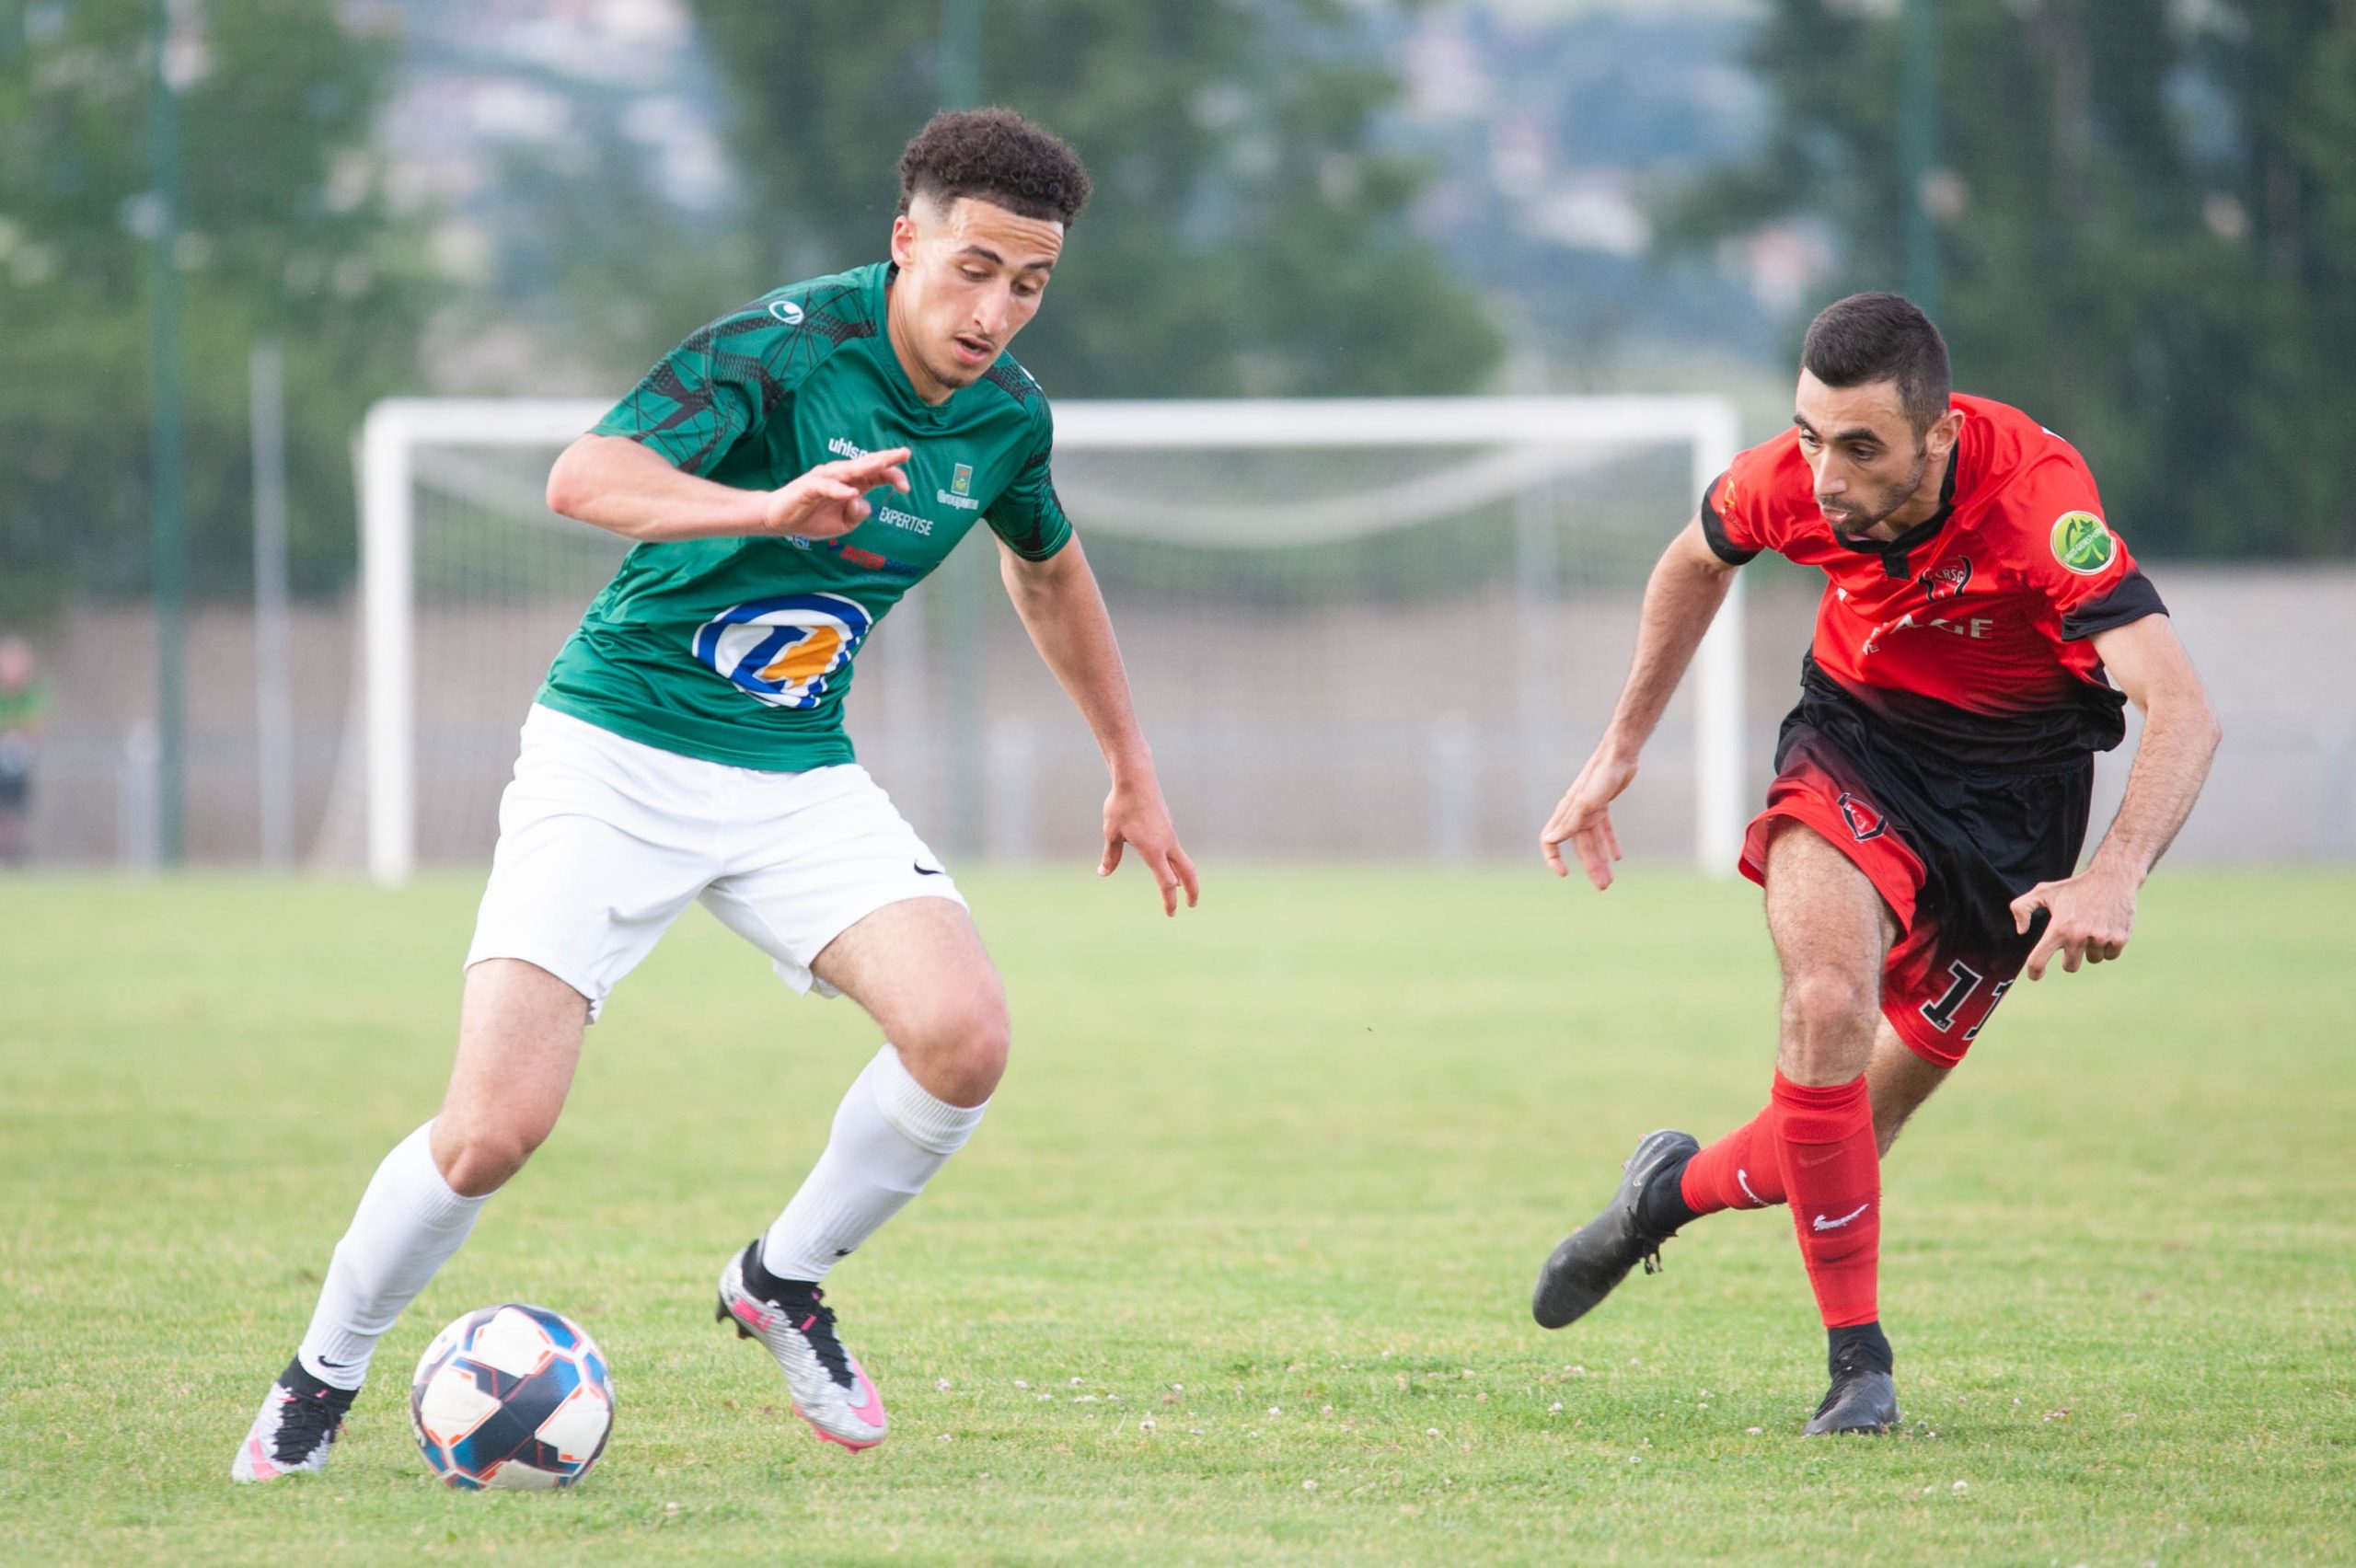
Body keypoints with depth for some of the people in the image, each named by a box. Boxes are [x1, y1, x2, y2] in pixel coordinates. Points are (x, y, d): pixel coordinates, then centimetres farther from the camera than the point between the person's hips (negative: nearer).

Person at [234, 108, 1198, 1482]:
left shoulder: (1007, 416, 2)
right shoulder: (785, 347, -19)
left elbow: (1047, 568, 25)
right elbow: (585, 477, -34)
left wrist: (1133, 772, 29)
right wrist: (771, 506, -51)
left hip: (799, 778, 5)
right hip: (615, 759, -5)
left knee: (965, 1035, -20)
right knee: (497, 1126, -15)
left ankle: (784, 1282, 6)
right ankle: (320, 1384, 11)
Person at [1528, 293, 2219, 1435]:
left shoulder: (2037, 501, -35)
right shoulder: (1790, 479, -21)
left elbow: (2181, 709, -42)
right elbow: (1699, 560, 6)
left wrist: (2113, 878, -58)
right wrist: (1620, 749, 10)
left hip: (2017, 785, -1)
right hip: (1857, 742, 2)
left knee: (1857, 1136, 3)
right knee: (1828, 1008, -28)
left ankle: (1676, 1188, 36)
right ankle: (1857, 1360, -16)